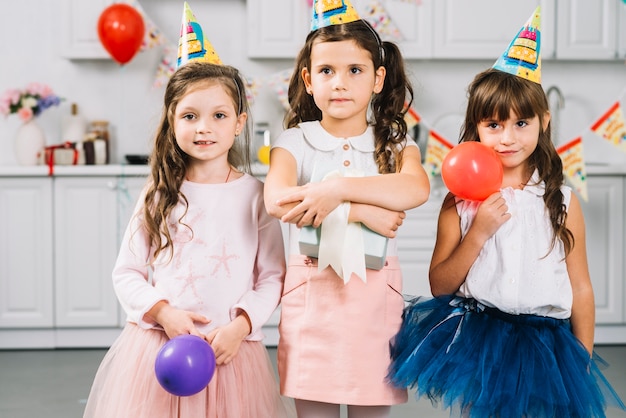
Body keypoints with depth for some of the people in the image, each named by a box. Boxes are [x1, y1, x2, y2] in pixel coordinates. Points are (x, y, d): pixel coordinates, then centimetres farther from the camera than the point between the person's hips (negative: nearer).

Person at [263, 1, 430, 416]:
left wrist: (337, 188, -28)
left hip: (375, 297, 1)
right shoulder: (295, 142, 2)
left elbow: (416, 188, -18)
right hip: (312, 293, -1)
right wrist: (362, 211, -21)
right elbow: (278, 201, -19)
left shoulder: (395, 143, 6)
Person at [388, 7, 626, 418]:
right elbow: (440, 285, -4)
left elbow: (581, 288, 3)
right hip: (476, 343, 0)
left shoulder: (563, 200, -1)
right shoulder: (462, 199, -2)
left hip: (546, 342, 1)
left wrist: (584, 364, 3)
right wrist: (479, 233, -16)